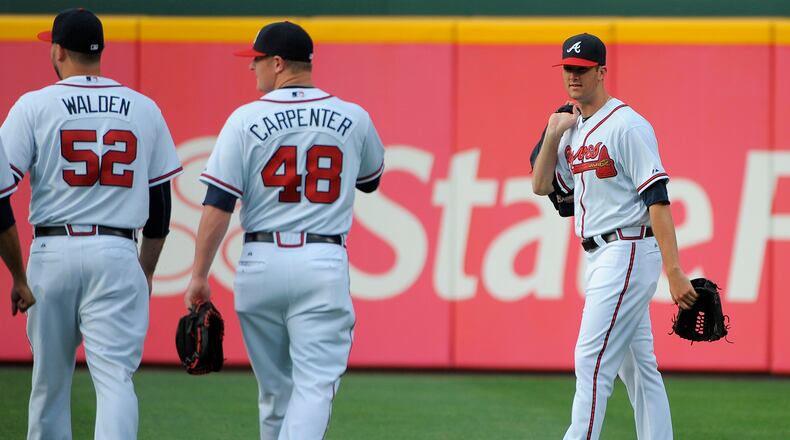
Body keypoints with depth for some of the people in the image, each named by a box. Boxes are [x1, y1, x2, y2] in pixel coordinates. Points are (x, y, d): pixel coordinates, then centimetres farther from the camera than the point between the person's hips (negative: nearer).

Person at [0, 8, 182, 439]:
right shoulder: (145, 109, 8)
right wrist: (146, 271, 22)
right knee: (115, 375, -7)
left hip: (53, 250, -1)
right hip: (118, 256, 1)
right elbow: (160, 200, 12)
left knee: (49, 377, 12)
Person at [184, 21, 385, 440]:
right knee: (315, 382, -7)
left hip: (261, 262, 0)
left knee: (274, 387, 14)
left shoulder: (246, 119, -3)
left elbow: (218, 204, -7)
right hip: (323, 263, 0)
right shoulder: (353, 118, 4)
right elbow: (371, 180, 24)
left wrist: (199, 276, -3)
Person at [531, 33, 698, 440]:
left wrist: (673, 272, -24)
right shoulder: (574, 129, 14)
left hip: (629, 251, -9)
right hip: (601, 256, 9)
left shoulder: (627, 125, -13)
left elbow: (658, 199, -18)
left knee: (592, 360, -14)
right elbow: (542, 185, 16)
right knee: (638, 366, 10)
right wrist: (553, 133, 3)